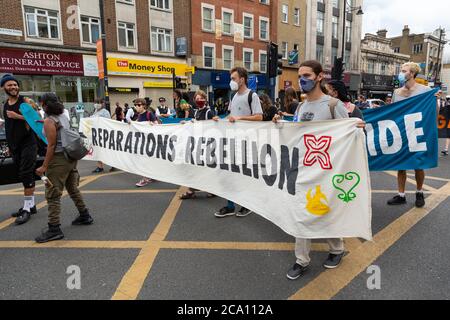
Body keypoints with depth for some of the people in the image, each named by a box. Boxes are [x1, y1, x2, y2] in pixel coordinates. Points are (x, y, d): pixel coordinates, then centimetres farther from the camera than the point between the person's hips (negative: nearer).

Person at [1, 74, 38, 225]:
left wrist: (17, 116, -17)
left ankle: (27, 209, -3)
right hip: (14, 145, 7)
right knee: (24, 176, 11)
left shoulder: (25, 101, -4)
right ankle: (31, 205, 21)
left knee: (26, 175, -8)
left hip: (28, 143, -7)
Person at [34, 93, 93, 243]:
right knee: (73, 189, 20)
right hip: (70, 157, 9)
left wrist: (44, 166, -15)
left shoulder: (49, 121, -13)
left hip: (58, 159, -8)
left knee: (52, 195, -3)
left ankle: (54, 229, 0)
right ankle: (85, 216, 30)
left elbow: (52, 145, -17)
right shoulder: (64, 117, 9)